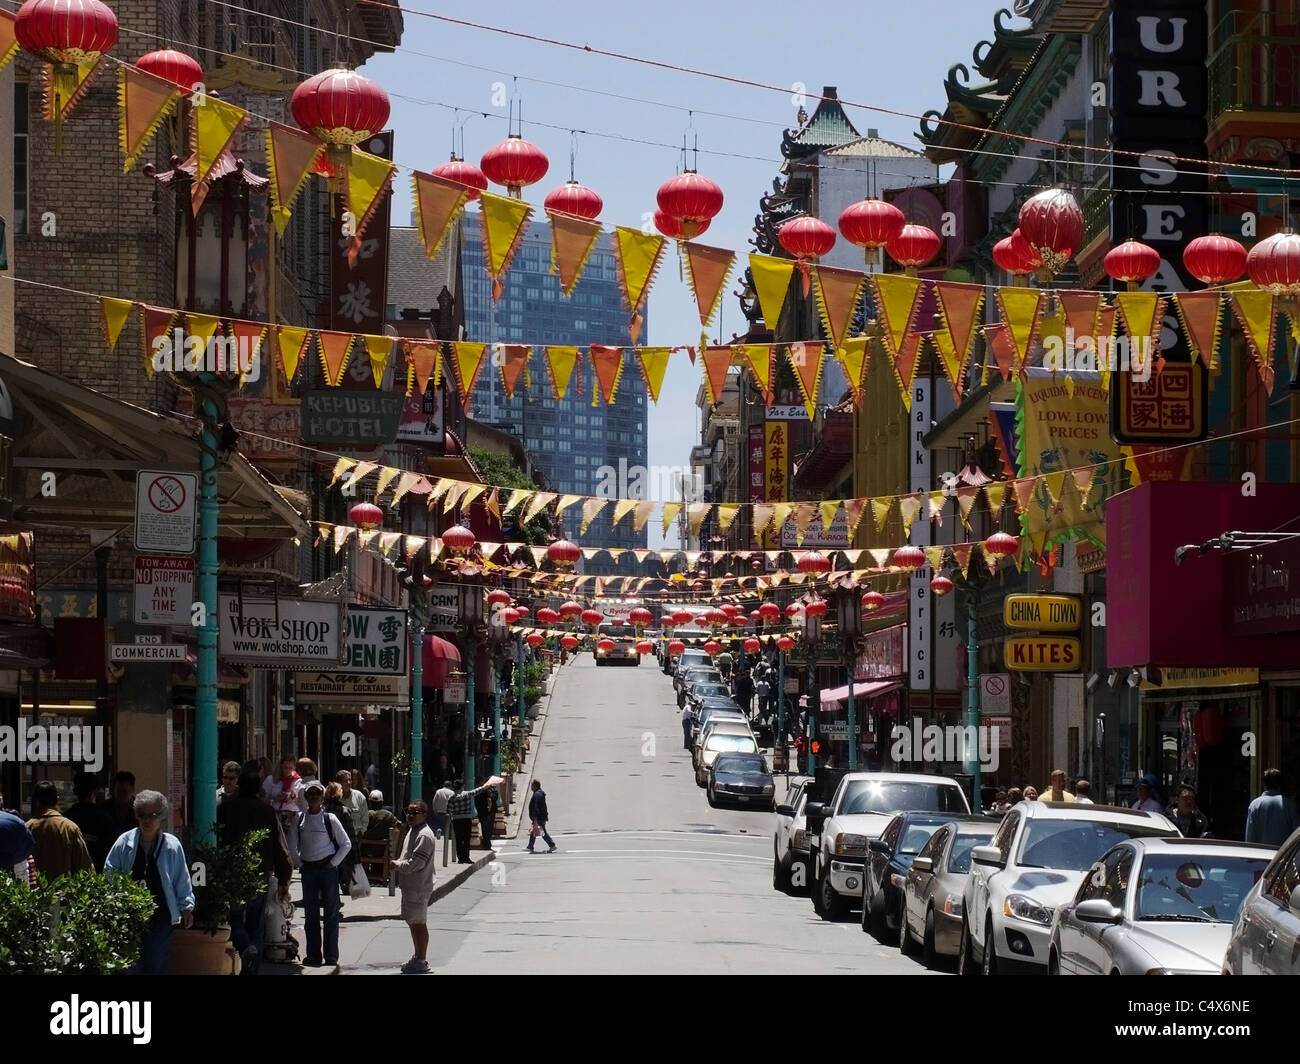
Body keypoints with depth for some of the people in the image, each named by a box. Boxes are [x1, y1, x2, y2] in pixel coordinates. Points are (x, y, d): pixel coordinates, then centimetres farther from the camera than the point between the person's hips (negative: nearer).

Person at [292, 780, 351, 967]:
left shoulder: (329, 819, -4)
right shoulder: (299, 818, 4)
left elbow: (346, 844, 1)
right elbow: (293, 844, 13)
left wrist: (334, 863, -5)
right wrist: (298, 863, 2)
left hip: (328, 868, -3)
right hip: (308, 869, 3)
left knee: (331, 912, 0)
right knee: (310, 913, 6)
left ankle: (331, 956, 4)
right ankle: (313, 954, 12)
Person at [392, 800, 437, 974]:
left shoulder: (424, 836, -17)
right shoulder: (413, 832, 15)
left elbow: (415, 863, -23)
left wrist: (396, 864, -9)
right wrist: (397, 865, 5)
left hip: (418, 887, -10)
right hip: (410, 886, 10)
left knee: (418, 924, -4)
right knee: (413, 922, 18)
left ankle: (421, 962, 1)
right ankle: (417, 958, 28)